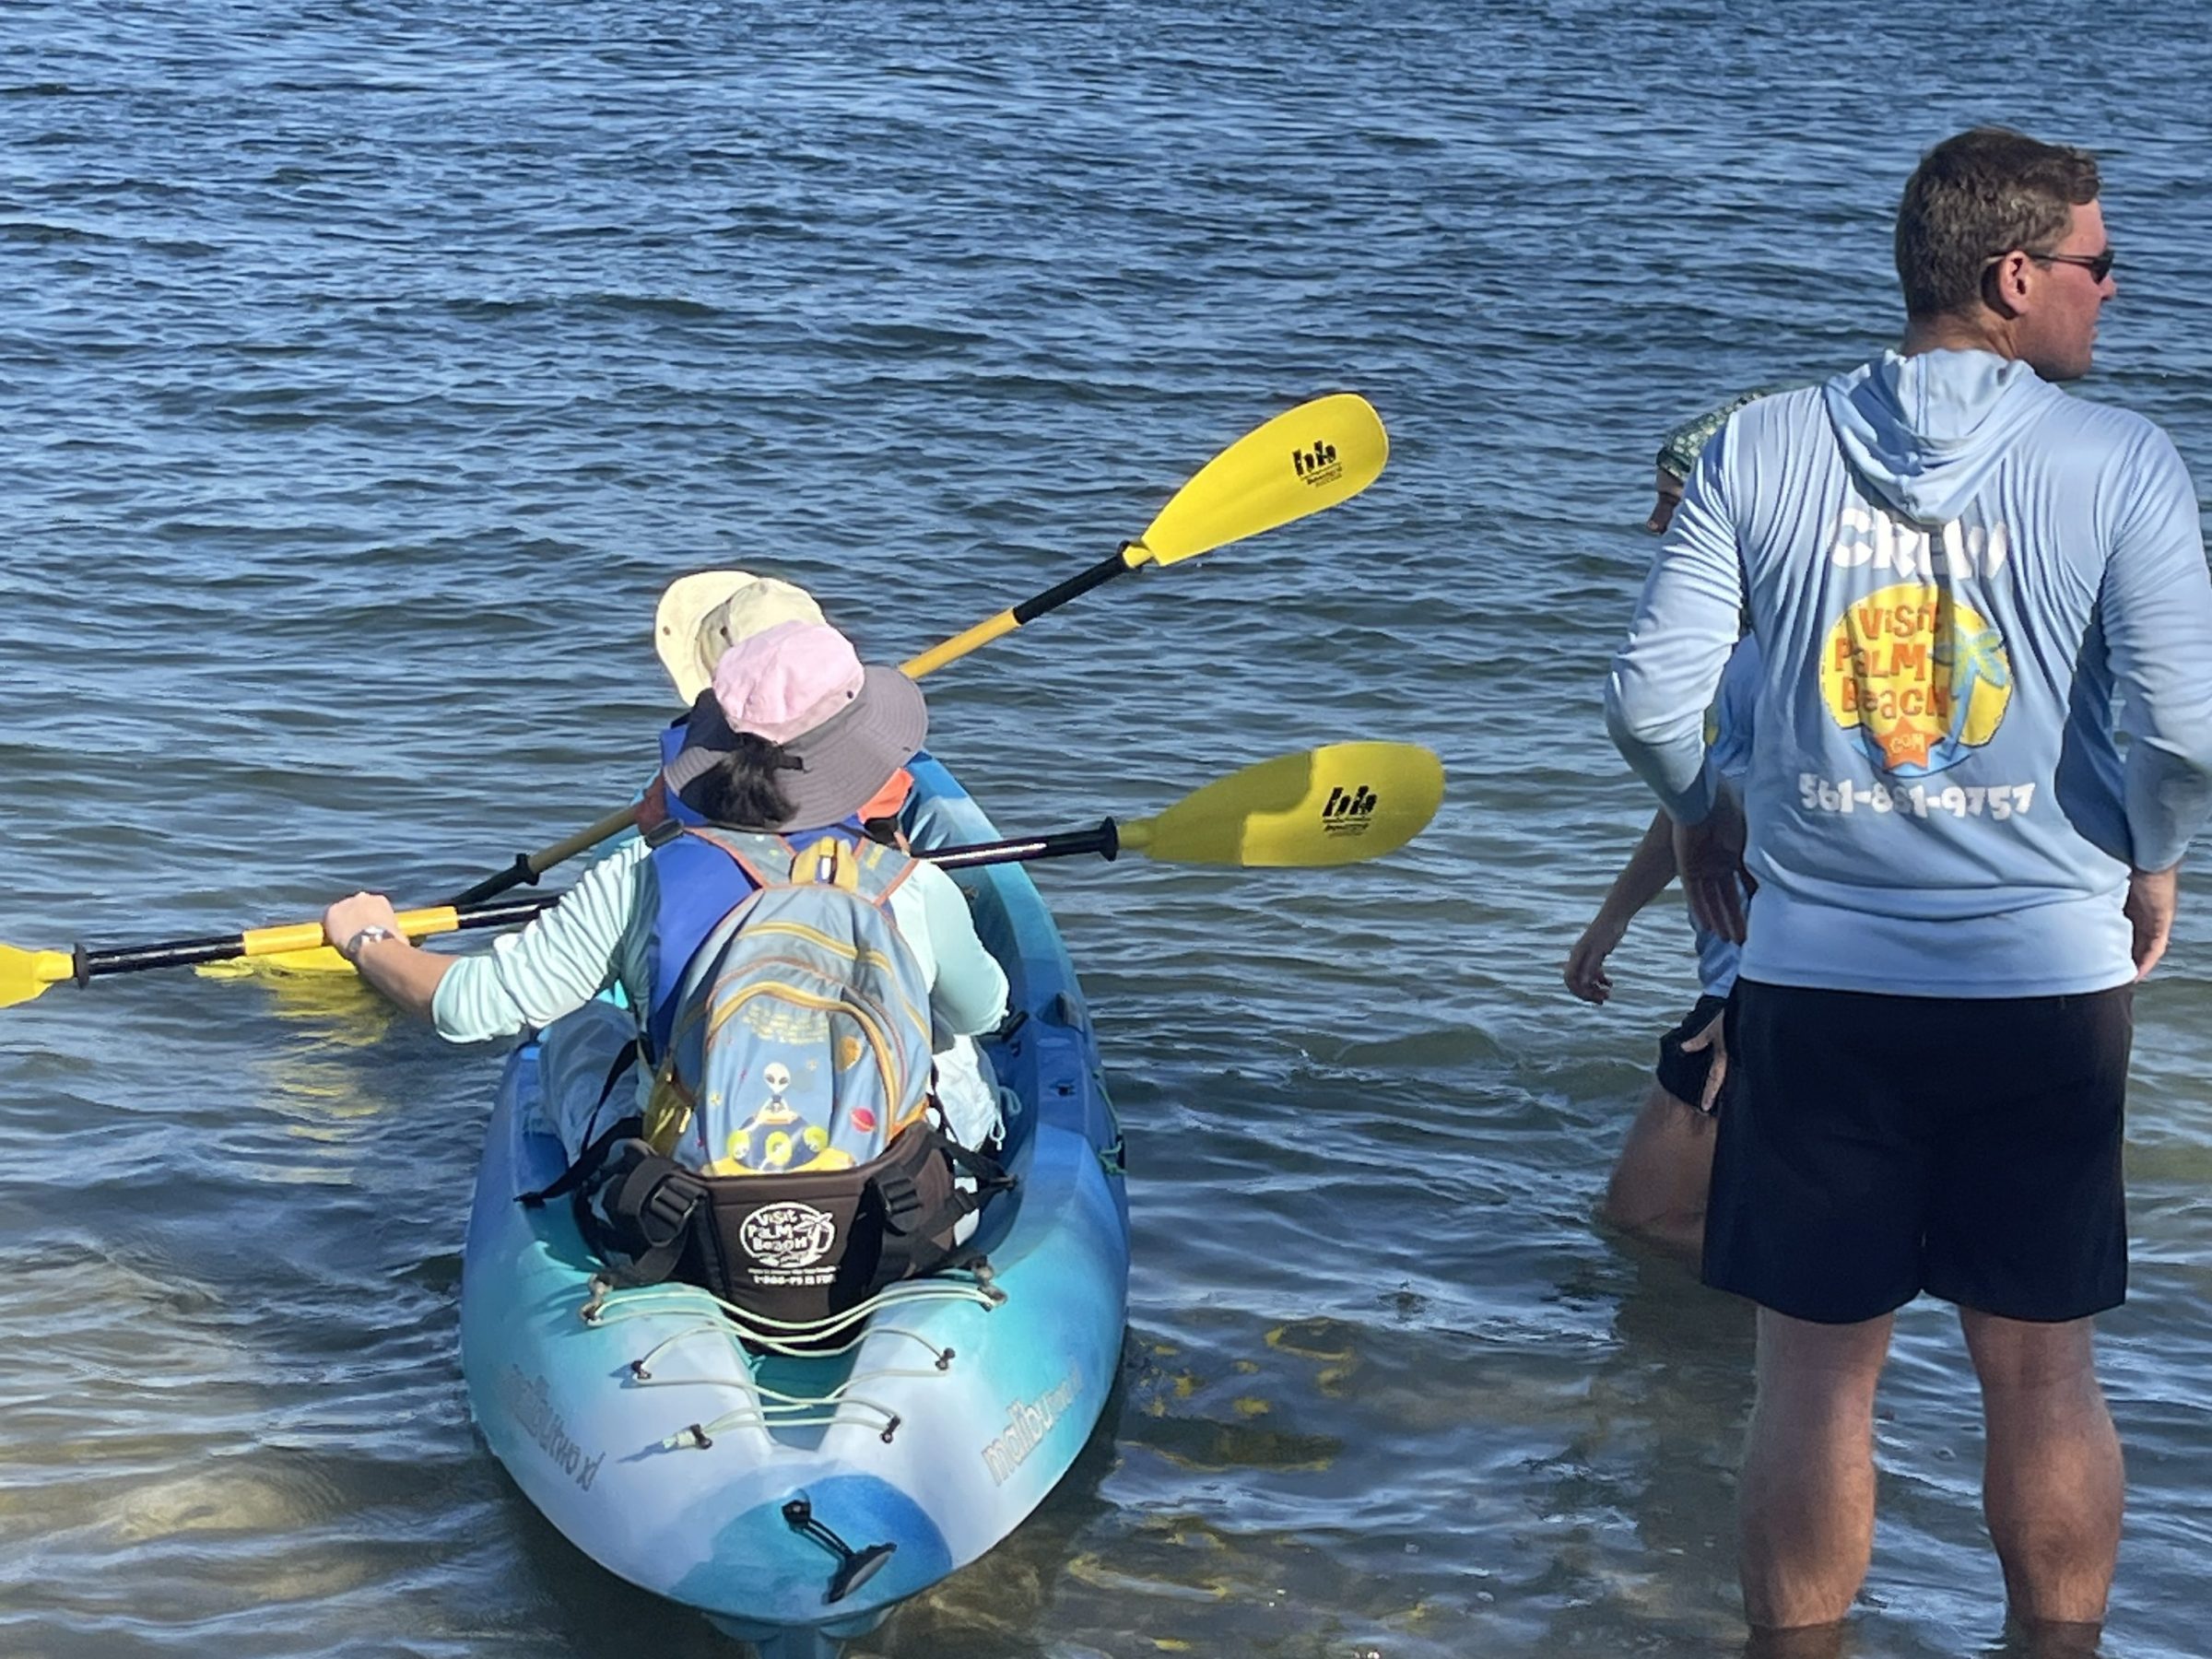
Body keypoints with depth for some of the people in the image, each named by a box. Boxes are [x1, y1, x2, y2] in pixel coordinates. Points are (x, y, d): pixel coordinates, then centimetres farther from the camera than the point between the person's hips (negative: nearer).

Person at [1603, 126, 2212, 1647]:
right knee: (2043, 1370, 13)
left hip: (1815, 981, 1)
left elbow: (1652, 697, -6)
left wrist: (1703, 817, 14)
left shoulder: (1760, 449, -2)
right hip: (2049, 982, -1)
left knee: (1818, 1367, 11)